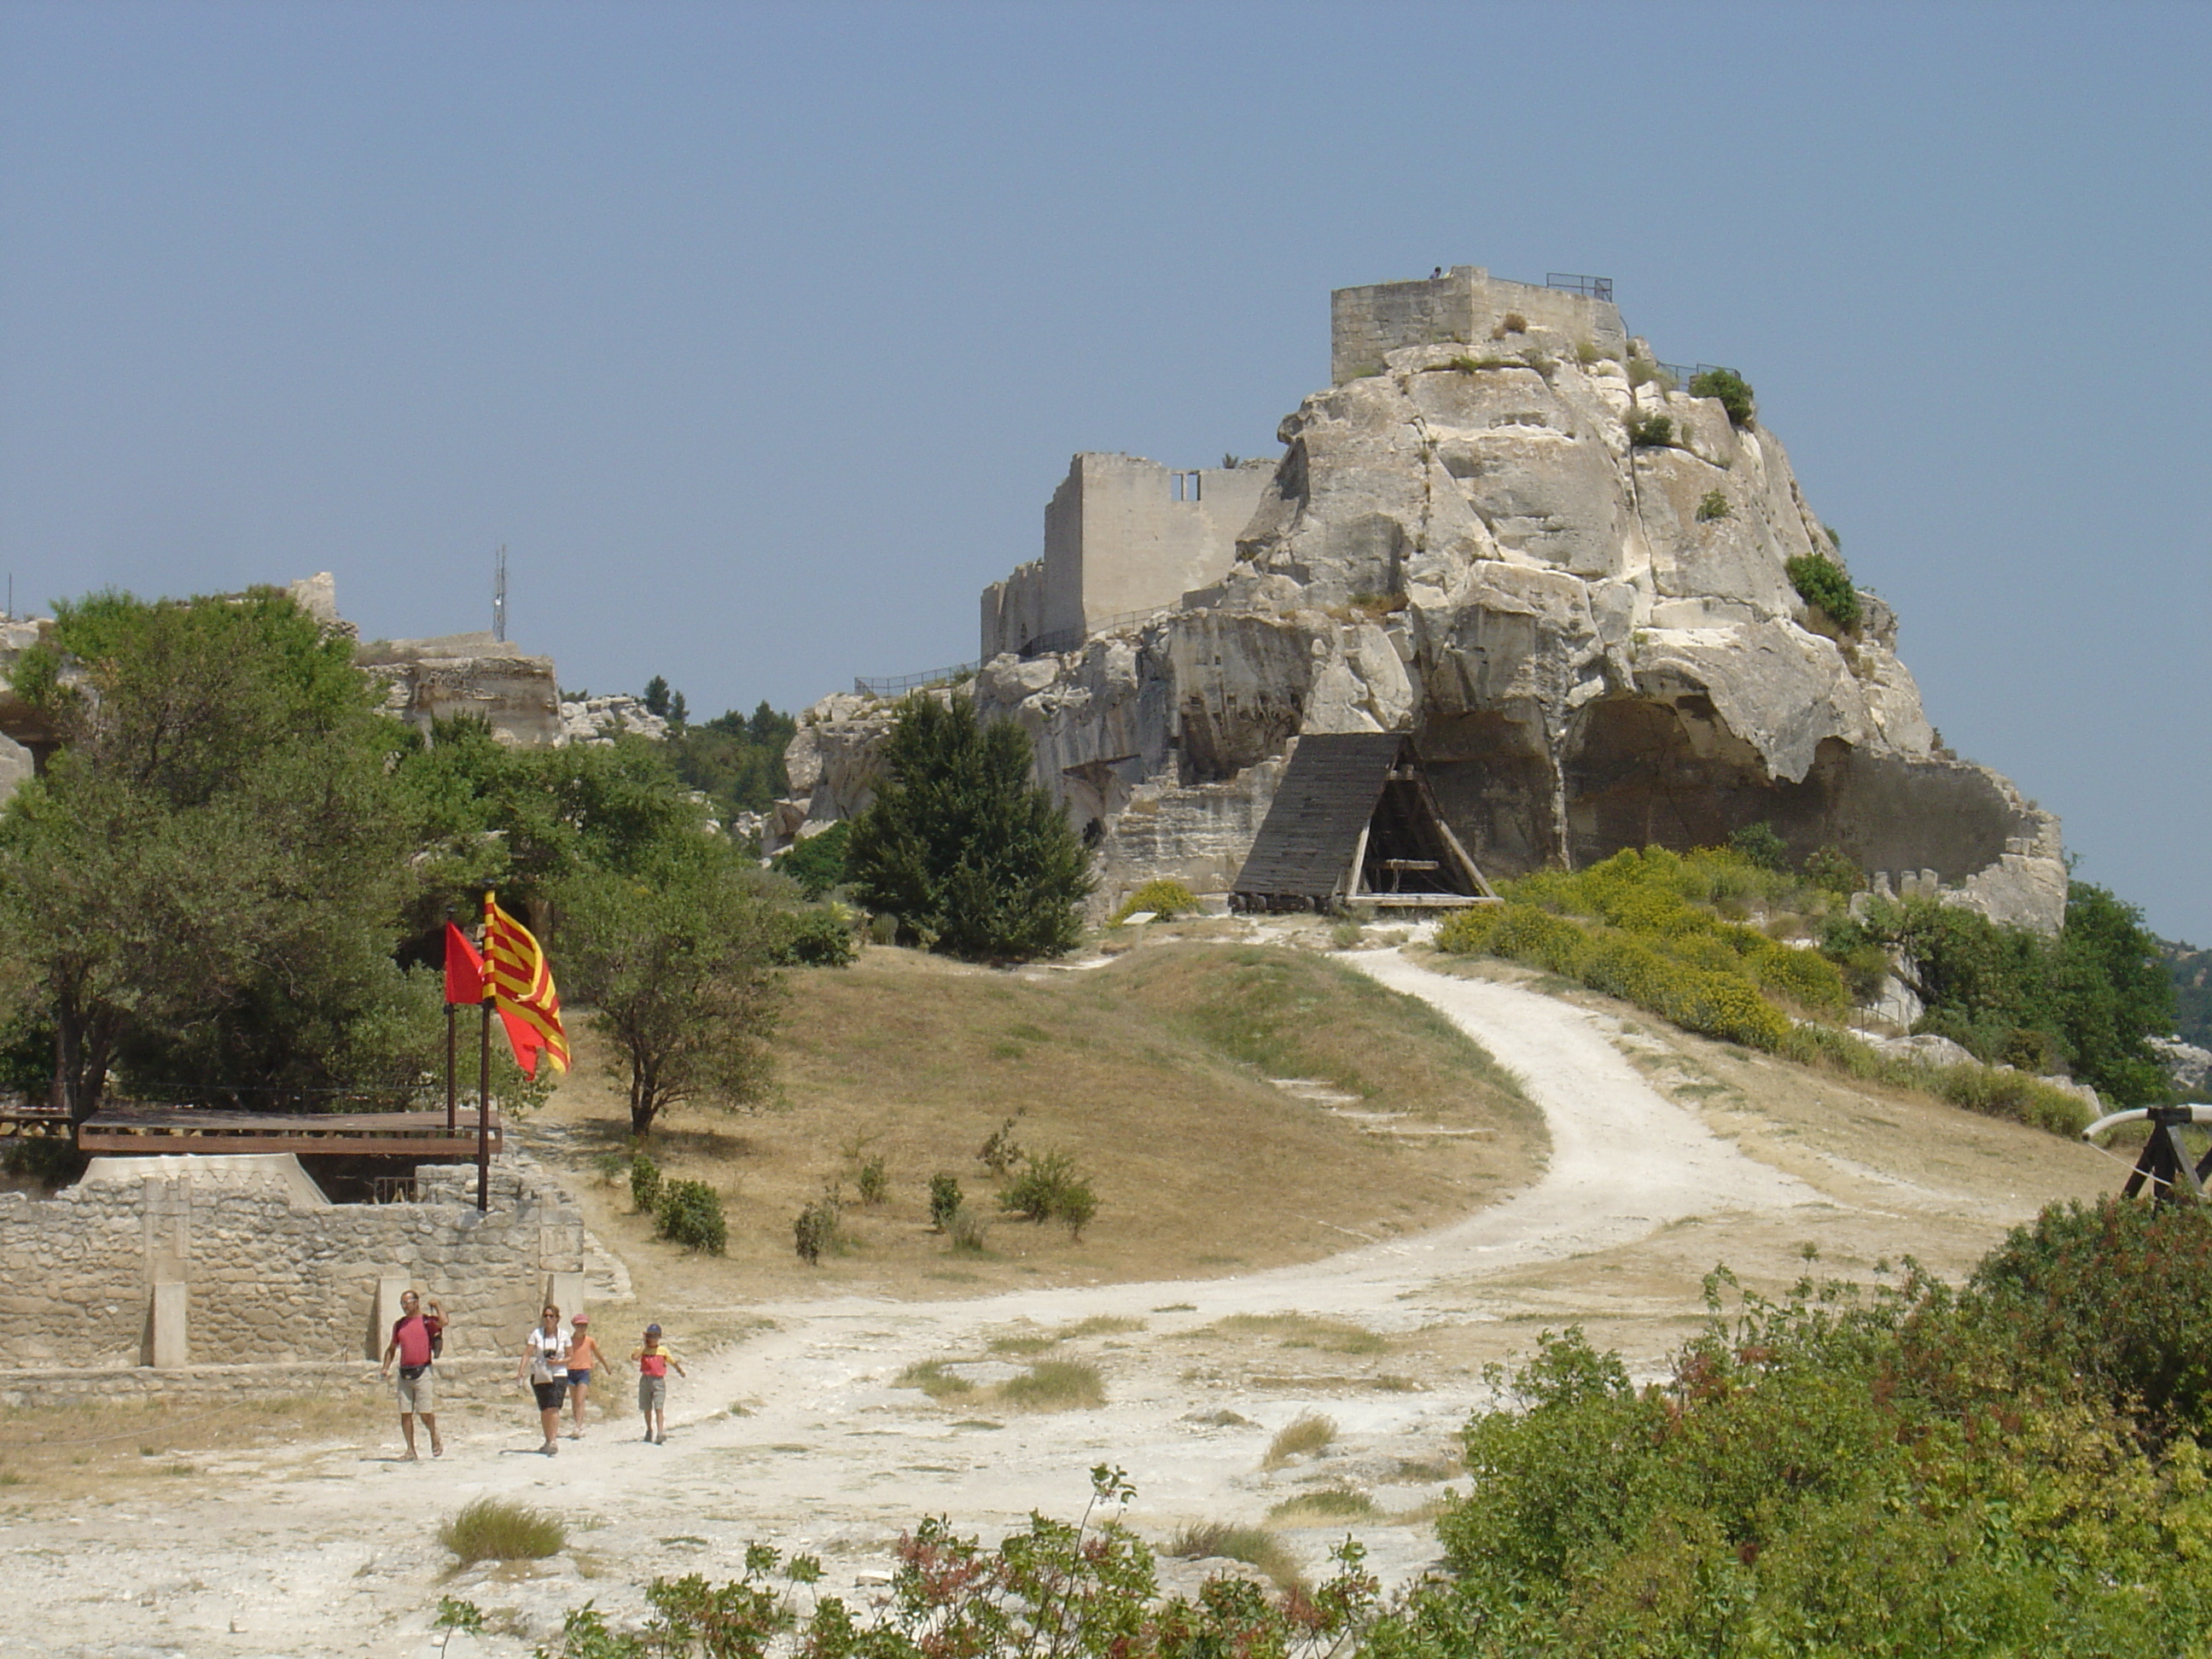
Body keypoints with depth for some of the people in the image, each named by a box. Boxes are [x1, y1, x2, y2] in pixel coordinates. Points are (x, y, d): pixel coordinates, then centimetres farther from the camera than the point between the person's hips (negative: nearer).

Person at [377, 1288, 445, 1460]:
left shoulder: (427, 1322, -1)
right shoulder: (399, 1324, 15)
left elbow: (443, 1322, -22)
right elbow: (392, 1348, 23)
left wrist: (436, 1306, -6)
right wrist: (385, 1368, 12)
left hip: (423, 1372, -5)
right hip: (405, 1373, 5)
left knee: (425, 1412, -8)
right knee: (405, 1413, 1)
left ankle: (435, 1440, 18)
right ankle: (410, 1450, 7)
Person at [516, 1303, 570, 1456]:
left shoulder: (564, 1335, 3)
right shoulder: (536, 1334, 2)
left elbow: (570, 1357, 7)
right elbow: (527, 1354, -4)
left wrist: (558, 1362, -13)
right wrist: (521, 1372, -16)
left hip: (558, 1375, -2)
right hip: (539, 1375, 2)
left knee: (554, 1408, -16)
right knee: (544, 1410, 7)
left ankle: (554, 1442, -24)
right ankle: (548, 1441, 23)